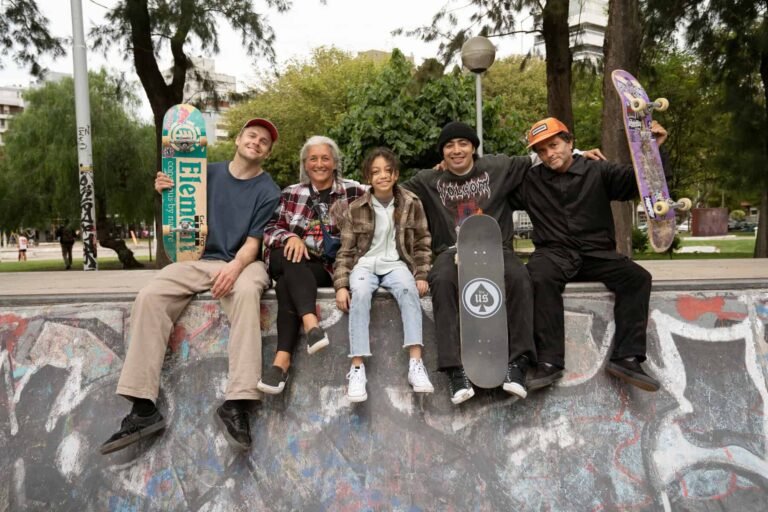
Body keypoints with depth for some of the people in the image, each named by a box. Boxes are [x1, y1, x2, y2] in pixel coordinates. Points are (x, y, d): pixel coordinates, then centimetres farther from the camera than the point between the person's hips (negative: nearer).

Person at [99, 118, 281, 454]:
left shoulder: (268, 192, 2)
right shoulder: (209, 173, 11)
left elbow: (254, 241, -7)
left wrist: (235, 267, -28)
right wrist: (166, 193, -4)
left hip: (242, 263, -3)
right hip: (199, 259, 4)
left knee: (246, 293, -39)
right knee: (149, 297, -23)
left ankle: (236, 404, -42)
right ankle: (143, 407, -24)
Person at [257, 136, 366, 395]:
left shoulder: (353, 191, 7)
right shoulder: (290, 194, 15)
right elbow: (270, 229, 7)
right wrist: (290, 237, -14)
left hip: (331, 266, -2)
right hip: (291, 262, 2)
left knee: (287, 283, -30)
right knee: (292, 260, -33)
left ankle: (283, 357, -38)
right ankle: (311, 323, -49)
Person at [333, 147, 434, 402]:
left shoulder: (411, 203, 1)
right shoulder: (356, 208, 0)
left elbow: (422, 243, 7)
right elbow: (346, 251, 2)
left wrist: (421, 275, -4)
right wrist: (341, 285, -9)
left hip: (395, 264, 0)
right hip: (365, 264, 0)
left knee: (409, 290, -34)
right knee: (360, 294, -34)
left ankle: (415, 363, -34)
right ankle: (357, 367, -32)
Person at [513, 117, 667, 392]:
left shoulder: (598, 172, 8)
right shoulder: (530, 181, 11)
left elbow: (637, 180, -1)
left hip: (598, 254, 1)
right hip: (554, 253, -1)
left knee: (638, 277, -24)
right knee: (540, 277, -34)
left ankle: (627, 357, -22)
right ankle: (549, 361, -33)